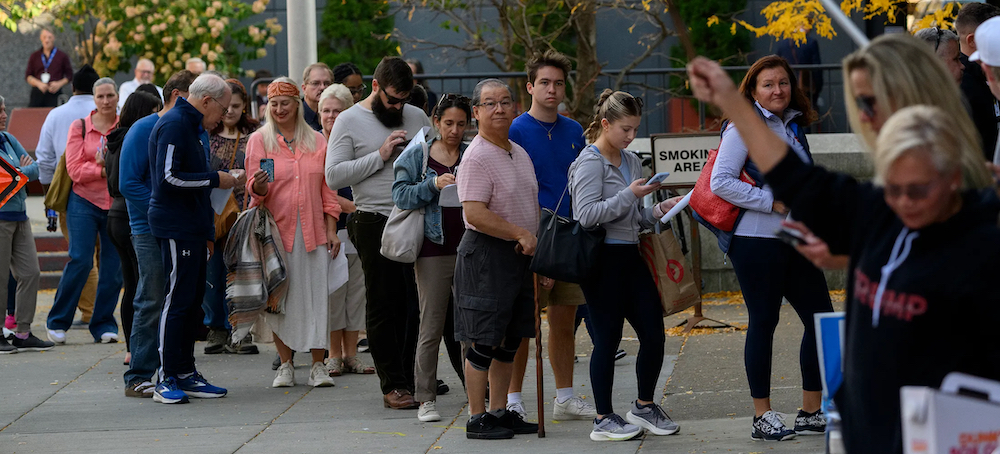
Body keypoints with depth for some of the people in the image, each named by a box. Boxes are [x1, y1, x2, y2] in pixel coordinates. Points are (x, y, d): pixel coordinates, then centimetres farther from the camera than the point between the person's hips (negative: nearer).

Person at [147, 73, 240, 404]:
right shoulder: (174, 125, -13)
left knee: (192, 300, 11)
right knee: (177, 301, -9)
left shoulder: (189, 126, 19)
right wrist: (215, 179, -14)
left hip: (191, 228, 10)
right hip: (176, 228, -10)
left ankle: (186, 375, 16)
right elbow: (169, 178, -22)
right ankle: (167, 380, -6)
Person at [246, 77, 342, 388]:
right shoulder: (259, 140, 5)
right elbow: (254, 190, 3)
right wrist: (258, 186, -20)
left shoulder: (317, 142, 11)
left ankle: (318, 366, 2)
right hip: (277, 230, -1)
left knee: (317, 295, -3)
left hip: (313, 231, 1)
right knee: (280, 297, -1)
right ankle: (285, 365, 9)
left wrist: (332, 230, 6)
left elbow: (328, 191, 13)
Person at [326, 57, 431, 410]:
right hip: (376, 224, -4)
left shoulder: (416, 117, 14)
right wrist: (381, 156, -13)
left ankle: (413, 379, 10)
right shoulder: (350, 121, 0)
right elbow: (334, 176, -8)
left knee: (417, 304, 3)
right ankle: (393, 384, 5)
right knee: (384, 305, 0)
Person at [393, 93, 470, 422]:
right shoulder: (417, 156, 7)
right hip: (434, 250, -1)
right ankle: (426, 398, 5)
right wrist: (434, 184, -16)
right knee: (431, 327, -1)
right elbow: (400, 196, -2)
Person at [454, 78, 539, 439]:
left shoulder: (520, 153, 15)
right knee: (483, 341, -5)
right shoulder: (476, 157, -14)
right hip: (486, 253, -9)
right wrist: (521, 234, -19)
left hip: (519, 255, 9)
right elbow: (475, 214, -23)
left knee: (509, 340, 13)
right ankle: (477, 419, 0)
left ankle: (499, 411, 21)